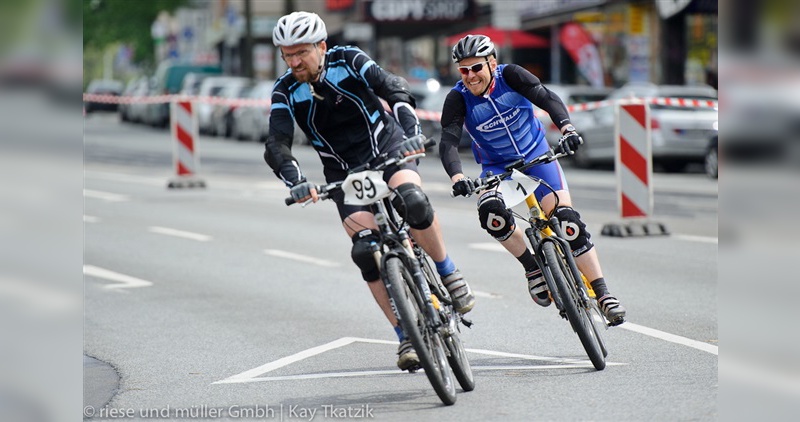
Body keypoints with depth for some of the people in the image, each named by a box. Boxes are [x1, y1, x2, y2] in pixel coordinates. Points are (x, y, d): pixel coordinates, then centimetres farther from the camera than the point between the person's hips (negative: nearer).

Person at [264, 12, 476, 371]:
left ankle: (449, 275, -12)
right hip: (345, 173, 2)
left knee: (412, 202, -34)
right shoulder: (286, 92, -11)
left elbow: (394, 88, -25)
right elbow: (276, 146, -22)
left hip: (387, 147, -2)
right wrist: (295, 181, -42)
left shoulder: (348, 61, -14)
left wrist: (411, 133, -44)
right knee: (366, 252, -15)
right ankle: (406, 338, -6)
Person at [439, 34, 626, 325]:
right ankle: (533, 268, -9)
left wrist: (567, 127, -46)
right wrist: (457, 176, -48)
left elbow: (547, 98, -27)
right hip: (496, 168, 0)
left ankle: (603, 294, -13)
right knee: (491, 213, -31)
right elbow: (448, 141, -29)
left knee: (566, 219, -17)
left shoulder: (510, 76, -17)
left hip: (537, 156, 0)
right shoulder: (458, 99, -18)